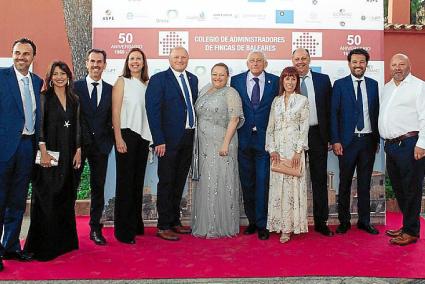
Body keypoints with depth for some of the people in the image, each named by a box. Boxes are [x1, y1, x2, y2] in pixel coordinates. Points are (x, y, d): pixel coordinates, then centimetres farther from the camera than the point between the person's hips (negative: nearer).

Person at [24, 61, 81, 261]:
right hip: (49, 155, -4)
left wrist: (78, 151, 4)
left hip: (69, 156, 5)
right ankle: (44, 245, 6)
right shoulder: (44, 98, -1)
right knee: (46, 199, -3)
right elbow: (39, 126, -6)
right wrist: (43, 152, -14)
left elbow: (77, 128, 12)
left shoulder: (74, 100, 11)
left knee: (66, 199, 10)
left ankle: (64, 241, 21)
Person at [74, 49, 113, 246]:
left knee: (98, 187, 7)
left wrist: (110, 140, -4)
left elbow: (112, 118, 7)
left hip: (101, 144, 2)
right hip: (78, 143, -2)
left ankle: (95, 229, 17)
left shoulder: (111, 90, 8)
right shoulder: (75, 87, 2)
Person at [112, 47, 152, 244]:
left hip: (143, 136, 5)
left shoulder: (147, 84, 13)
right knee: (125, 181, -3)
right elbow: (115, 112, -6)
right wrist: (118, 139, -14)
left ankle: (136, 224, 20)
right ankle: (123, 230, 4)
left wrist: (152, 136, 8)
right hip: (126, 134, -5)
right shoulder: (122, 82, 0)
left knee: (138, 181, 9)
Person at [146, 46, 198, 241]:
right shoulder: (159, 79, -6)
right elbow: (153, 111, -11)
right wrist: (159, 141, -17)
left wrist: (195, 134, 8)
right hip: (169, 139, -6)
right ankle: (163, 226, 10)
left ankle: (175, 221, 26)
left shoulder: (192, 79, 13)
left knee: (179, 182, 14)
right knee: (166, 183, 1)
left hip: (188, 138, 6)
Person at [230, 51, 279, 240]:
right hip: (243, 139, 2)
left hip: (265, 139, -2)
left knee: (263, 182, -3)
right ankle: (252, 221, 21)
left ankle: (262, 224, 6)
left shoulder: (275, 81, 3)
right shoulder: (236, 80, 5)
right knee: (247, 183, 9)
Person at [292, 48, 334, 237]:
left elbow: (329, 109, 5)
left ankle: (321, 222, 17)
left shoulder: (323, 80, 5)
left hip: (317, 134, 1)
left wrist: (330, 135, -1)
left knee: (320, 179, 6)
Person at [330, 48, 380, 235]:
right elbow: (334, 113, -4)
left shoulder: (373, 84, 8)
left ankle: (364, 221, 21)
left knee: (365, 183, 10)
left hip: (368, 140, 3)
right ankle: (344, 221, 17)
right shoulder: (340, 84, -1)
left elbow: (376, 112, 9)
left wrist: (377, 138, 5)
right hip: (347, 141, -3)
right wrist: (335, 140, -10)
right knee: (345, 183, 6)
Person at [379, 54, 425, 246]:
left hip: (410, 144, -7)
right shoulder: (387, 88, 18)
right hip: (391, 144, 8)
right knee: (398, 188, 14)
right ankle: (407, 225, 26)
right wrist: (385, 141, 14)